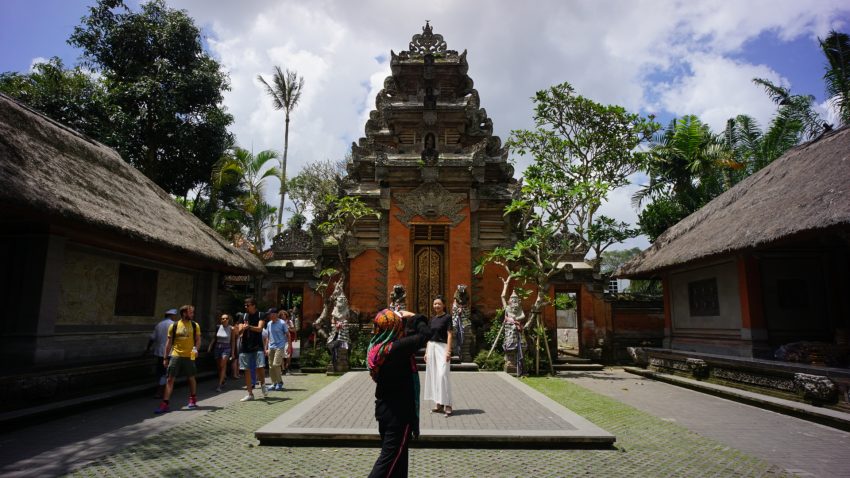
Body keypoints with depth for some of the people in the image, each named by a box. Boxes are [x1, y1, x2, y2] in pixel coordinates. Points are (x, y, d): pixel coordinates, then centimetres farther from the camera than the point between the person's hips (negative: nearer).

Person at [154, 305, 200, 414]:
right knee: (170, 379, -3)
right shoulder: (173, 326, 0)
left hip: (189, 356, 1)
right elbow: (169, 342, 5)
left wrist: (196, 348, -17)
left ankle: (193, 400, 31)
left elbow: (198, 340, 3)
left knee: (191, 378, 12)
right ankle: (165, 404, 1)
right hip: (175, 356, 0)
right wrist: (166, 358, 4)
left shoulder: (195, 325, 2)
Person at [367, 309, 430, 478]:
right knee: (391, 457, 3)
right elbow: (425, 334, -20)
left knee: (393, 453, 21)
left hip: (384, 407, 8)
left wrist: (405, 319, 4)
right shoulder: (396, 348, -26)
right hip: (399, 412, -8)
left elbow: (407, 337, 15)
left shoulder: (377, 346, -1)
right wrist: (413, 317, -5)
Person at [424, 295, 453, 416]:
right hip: (431, 347, 7)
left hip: (442, 347, -7)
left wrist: (448, 351, -16)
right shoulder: (432, 319, 13)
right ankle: (438, 404, 14)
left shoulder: (447, 317, -4)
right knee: (433, 375, 7)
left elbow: (450, 335, -9)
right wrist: (426, 351, 13)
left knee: (443, 375, -14)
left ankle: (447, 404, -8)